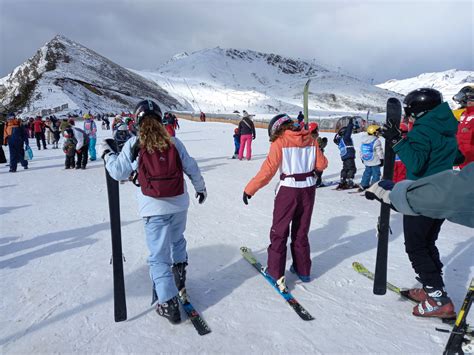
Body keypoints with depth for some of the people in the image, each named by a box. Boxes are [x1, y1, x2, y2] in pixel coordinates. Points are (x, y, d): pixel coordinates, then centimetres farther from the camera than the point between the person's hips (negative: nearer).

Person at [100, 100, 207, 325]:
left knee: (159, 256, 5)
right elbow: (191, 168, 7)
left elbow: (118, 173, 2)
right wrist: (200, 188, 23)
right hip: (179, 204, 4)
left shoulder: (133, 145, -6)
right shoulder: (173, 142, 1)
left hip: (155, 208, -3)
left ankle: (169, 304, 7)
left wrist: (106, 153, 19)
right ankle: (180, 280, 39)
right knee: (177, 240, 30)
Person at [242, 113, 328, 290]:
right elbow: (322, 164, 5)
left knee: (279, 231, 10)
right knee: (301, 231, 19)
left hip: (288, 190, -5)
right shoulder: (311, 140, 3)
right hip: (309, 188, 5)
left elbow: (268, 170, -15)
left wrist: (250, 189, -10)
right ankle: (303, 270, 29)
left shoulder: (279, 142, -10)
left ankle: (276, 272, 12)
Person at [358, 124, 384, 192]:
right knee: (376, 173, 0)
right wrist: (382, 160, -3)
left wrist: (362, 159, 25)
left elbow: (361, 151, 15)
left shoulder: (363, 141, 7)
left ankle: (363, 186, 18)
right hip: (375, 162, -7)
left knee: (367, 173, 17)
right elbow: (379, 152, -12)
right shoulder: (376, 141, -14)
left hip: (367, 162, 7)